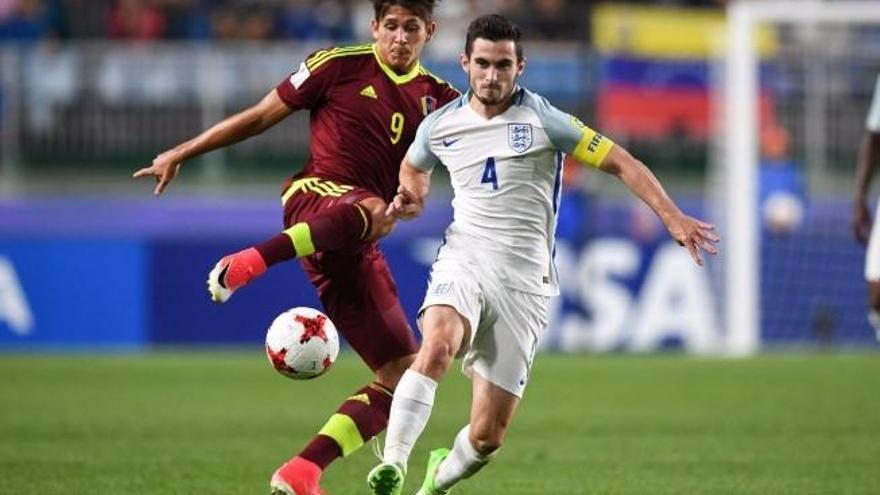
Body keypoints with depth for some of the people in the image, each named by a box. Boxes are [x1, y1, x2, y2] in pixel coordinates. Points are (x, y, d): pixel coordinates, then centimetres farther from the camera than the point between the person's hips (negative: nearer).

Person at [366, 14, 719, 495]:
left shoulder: (543, 120, -4)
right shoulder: (440, 125, 7)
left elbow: (620, 162, -1)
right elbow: (414, 166, 31)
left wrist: (672, 216, -11)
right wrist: (412, 195, 8)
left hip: (523, 280, -1)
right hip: (464, 259, 1)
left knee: (487, 436, -1)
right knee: (437, 344, -36)